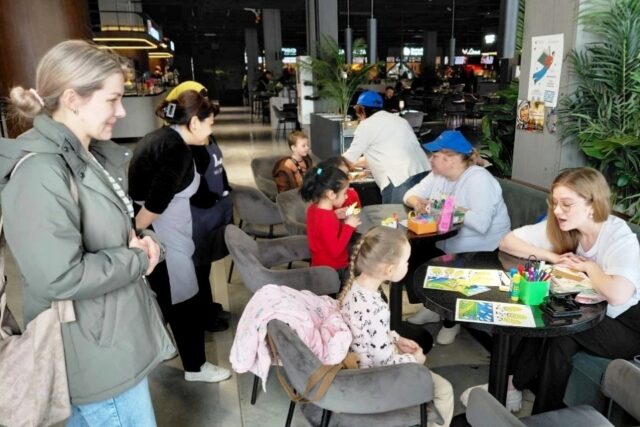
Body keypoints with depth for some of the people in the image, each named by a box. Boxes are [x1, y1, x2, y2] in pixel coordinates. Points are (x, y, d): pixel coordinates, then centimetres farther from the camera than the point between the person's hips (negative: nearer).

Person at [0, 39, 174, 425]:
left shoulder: (92, 156, 7)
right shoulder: (40, 173, -24)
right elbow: (59, 277, -29)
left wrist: (140, 241, -4)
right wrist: (139, 259, -16)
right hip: (97, 354, -9)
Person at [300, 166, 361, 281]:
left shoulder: (314, 208, 2)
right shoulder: (326, 219, -27)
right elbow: (335, 251, -26)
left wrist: (337, 216, 2)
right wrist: (349, 226, -21)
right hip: (333, 270, -10)